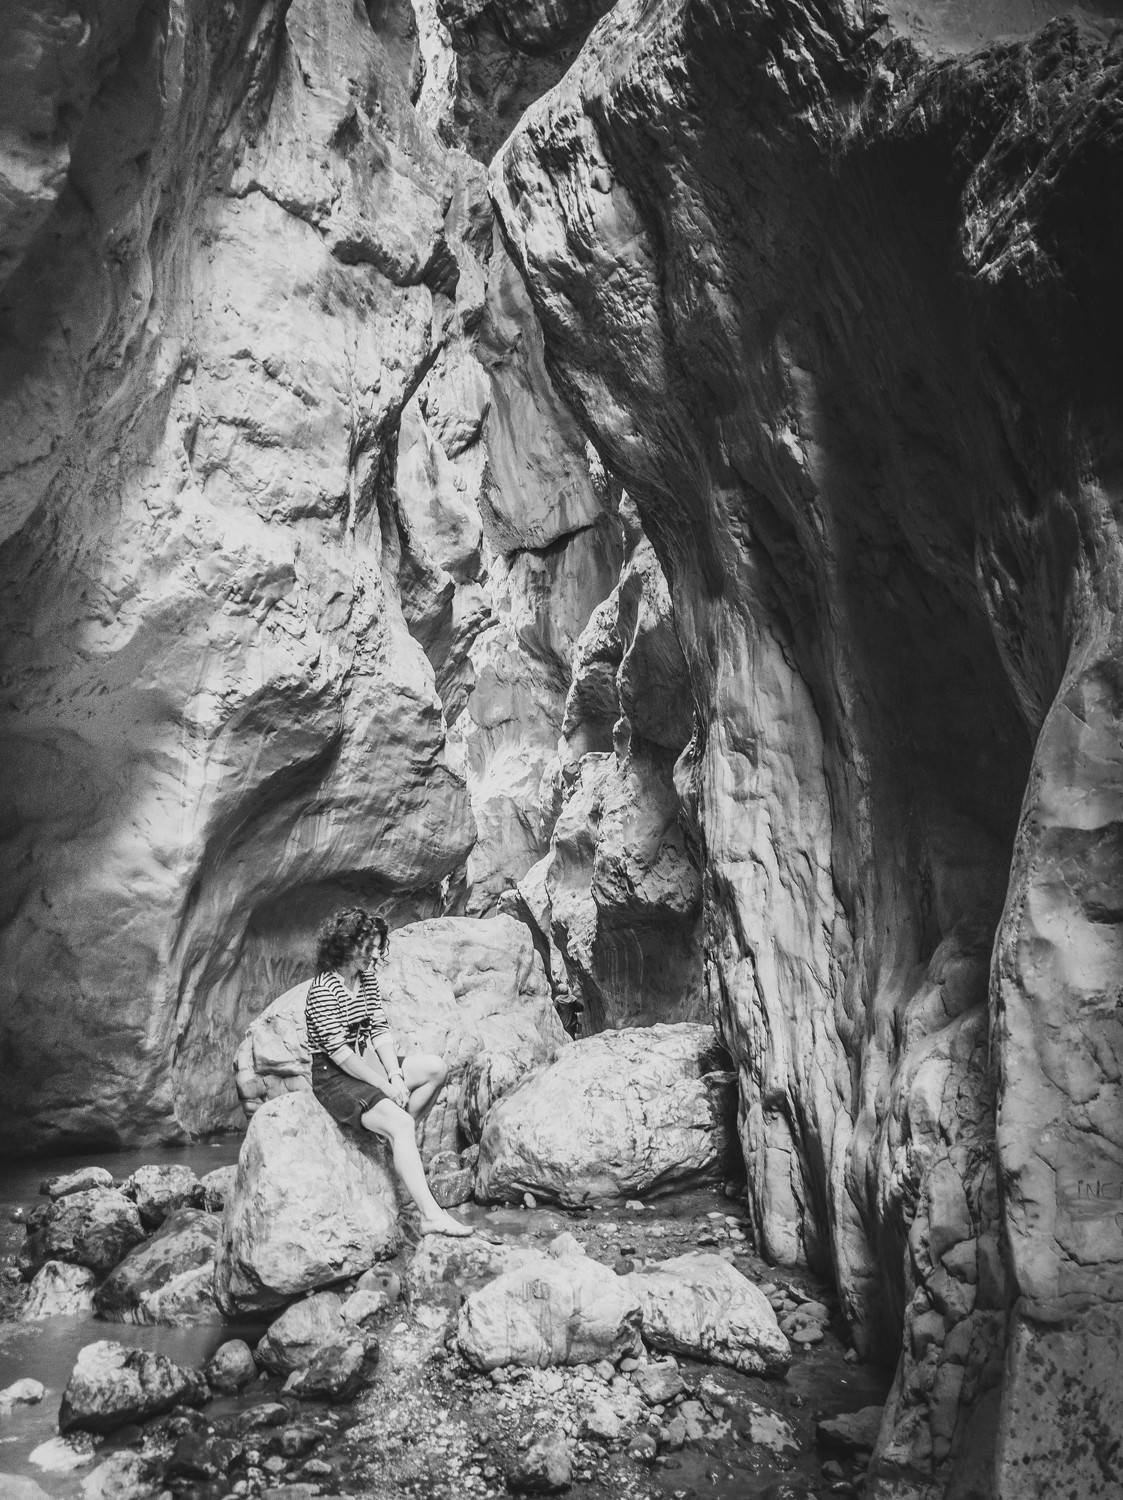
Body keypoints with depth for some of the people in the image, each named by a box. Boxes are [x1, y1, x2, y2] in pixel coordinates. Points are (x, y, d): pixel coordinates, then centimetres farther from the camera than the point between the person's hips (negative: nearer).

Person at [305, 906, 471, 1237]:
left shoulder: (367, 977, 6)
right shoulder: (324, 991, -19)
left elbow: (380, 1032, 4)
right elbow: (340, 1054, -22)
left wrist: (396, 1077, -11)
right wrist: (386, 1086, -19)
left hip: (369, 1064, 8)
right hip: (335, 1077, -8)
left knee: (435, 1067, -9)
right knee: (400, 1123, -27)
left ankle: (402, 1140, 0)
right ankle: (430, 1215, -31)